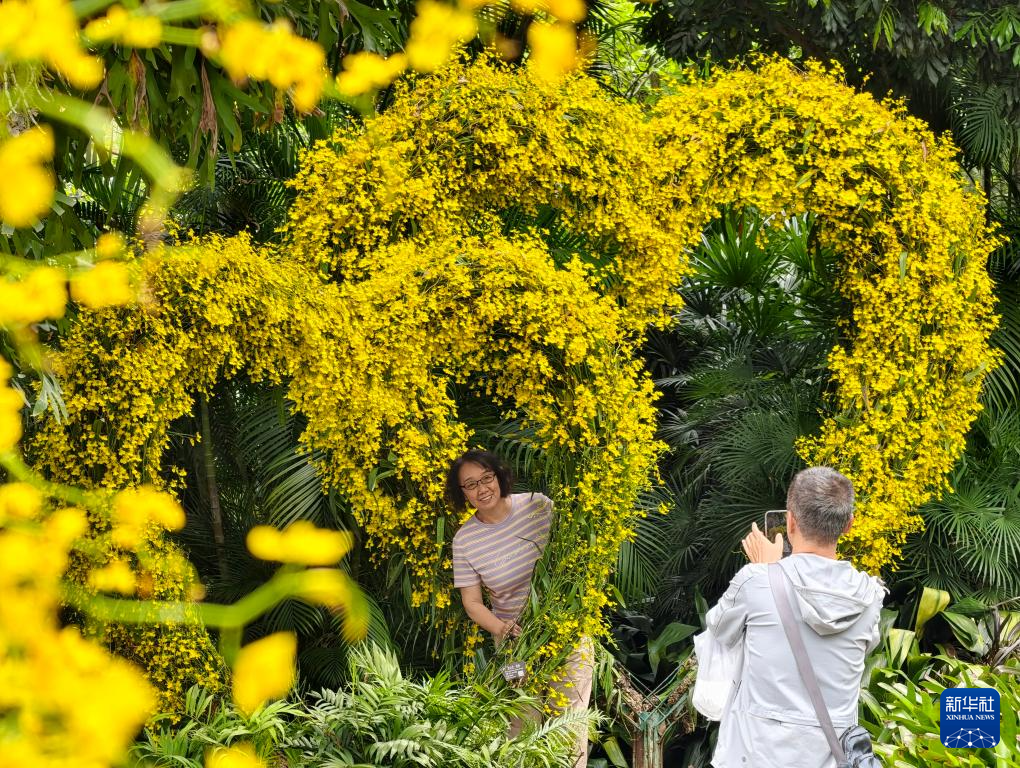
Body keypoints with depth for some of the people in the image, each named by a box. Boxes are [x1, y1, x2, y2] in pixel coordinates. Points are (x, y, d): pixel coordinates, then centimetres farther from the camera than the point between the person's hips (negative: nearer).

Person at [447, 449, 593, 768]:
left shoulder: (539, 505, -8)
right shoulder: (465, 540, -7)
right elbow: (472, 603, -3)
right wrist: (503, 629, -22)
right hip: (517, 637, 0)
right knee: (522, 725, 1)